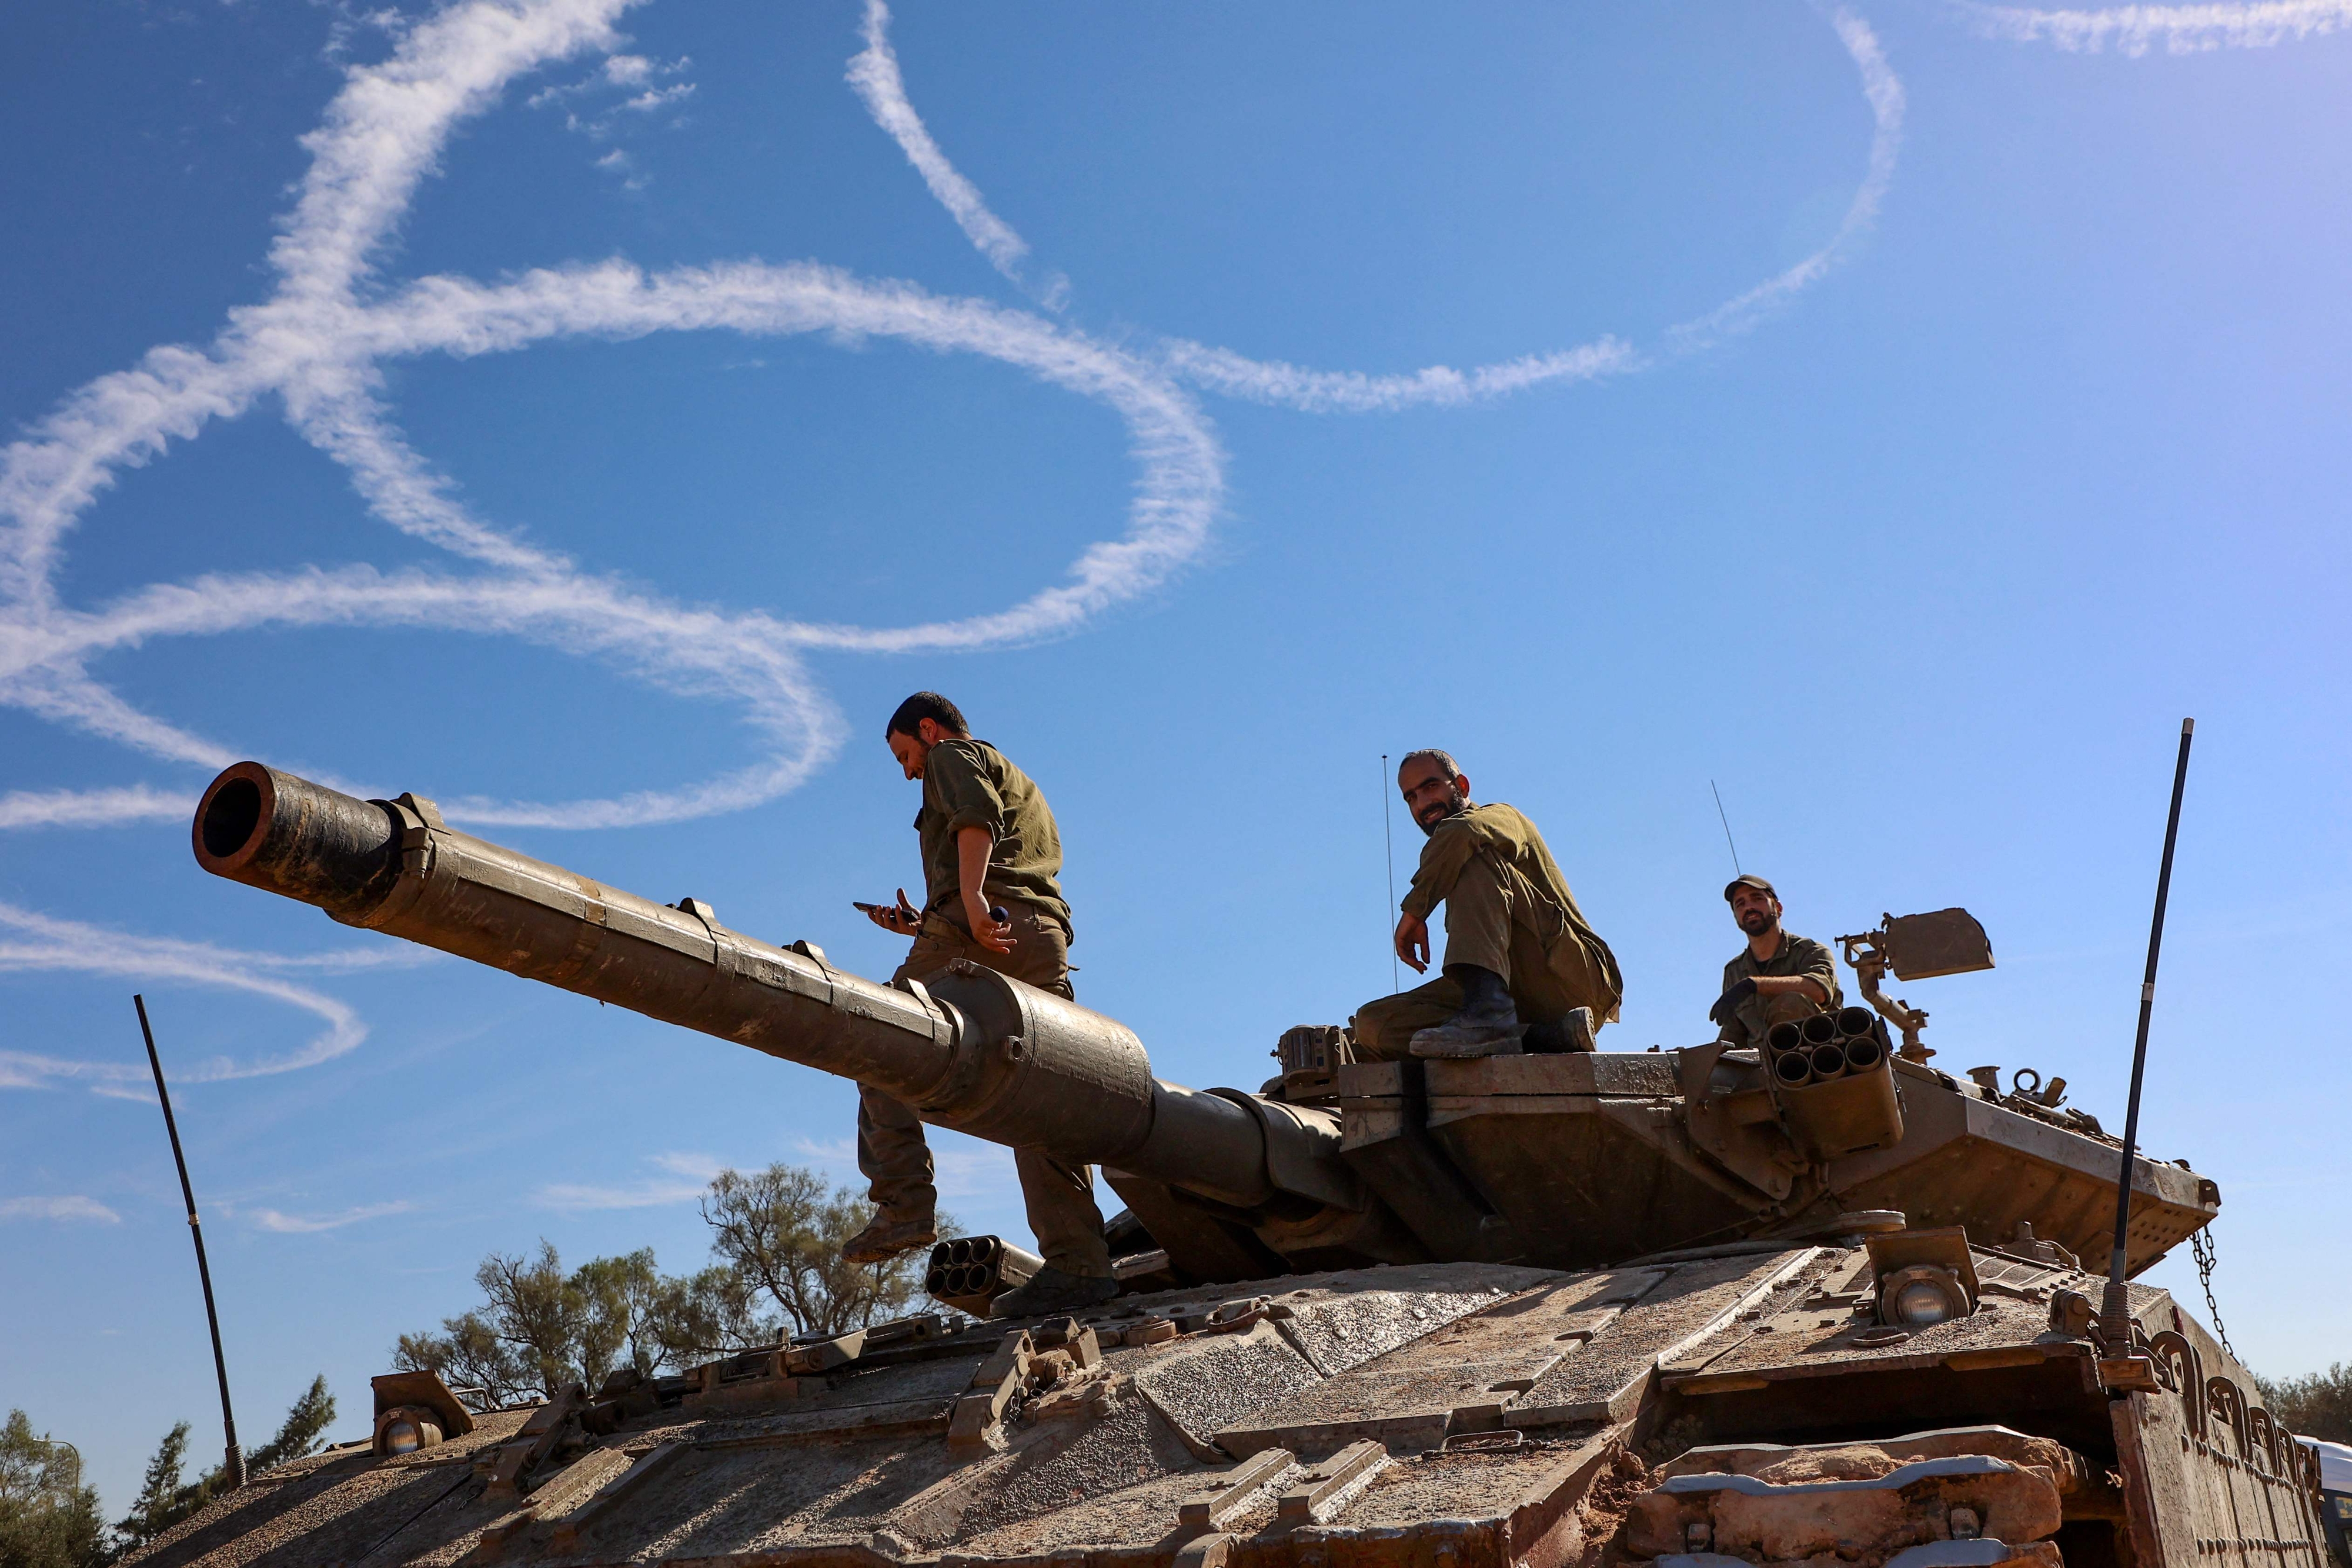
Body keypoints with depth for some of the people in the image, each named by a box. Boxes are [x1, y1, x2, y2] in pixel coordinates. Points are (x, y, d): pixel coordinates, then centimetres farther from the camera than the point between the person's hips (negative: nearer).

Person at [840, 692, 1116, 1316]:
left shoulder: (955, 755, 15)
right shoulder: (1025, 788, 39)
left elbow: (977, 815, -9)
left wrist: (971, 900, -22)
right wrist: (924, 926, 34)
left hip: (984, 921, -7)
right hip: (1046, 936, 7)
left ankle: (905, 1204, -15)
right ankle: (1079, 1265, -7)